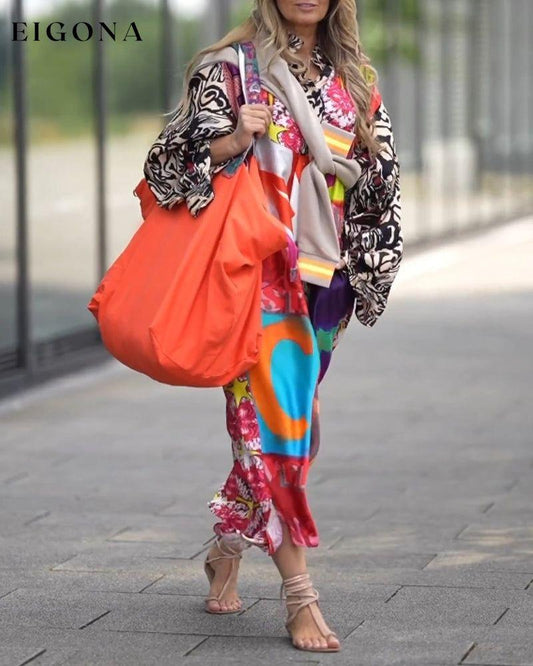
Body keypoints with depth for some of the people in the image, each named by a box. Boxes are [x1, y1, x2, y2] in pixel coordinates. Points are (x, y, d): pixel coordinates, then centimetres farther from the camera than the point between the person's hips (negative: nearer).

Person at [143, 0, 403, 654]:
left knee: (287, 420, 10)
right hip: (257, 271, -5)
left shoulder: (356, 81, 13)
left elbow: (377, 185, 17)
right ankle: (299, 594, -11)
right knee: (273, 417, -11)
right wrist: (234, 143, -20)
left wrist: (368, 275, 10)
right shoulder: (231, 67, 0)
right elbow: (176, 159, -2)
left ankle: (226, 550, 31)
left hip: (324, 276, 5)